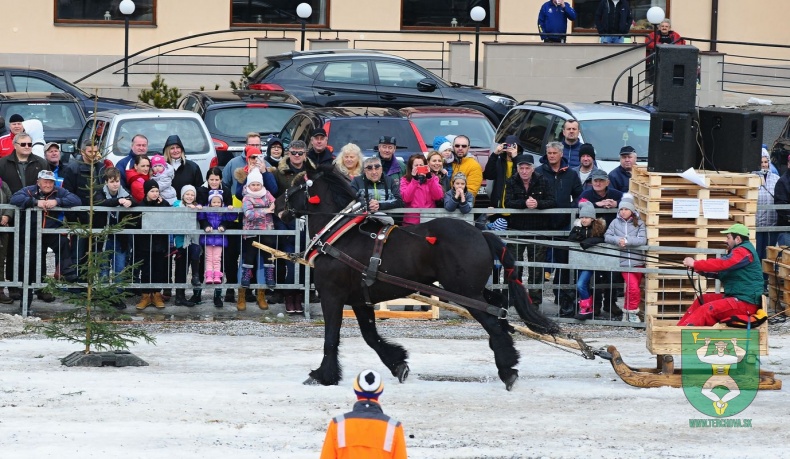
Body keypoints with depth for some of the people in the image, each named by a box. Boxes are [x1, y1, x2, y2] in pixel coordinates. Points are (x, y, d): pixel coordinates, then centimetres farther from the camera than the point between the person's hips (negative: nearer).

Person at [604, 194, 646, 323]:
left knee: (631, 288, 10)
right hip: (624, 261, -1)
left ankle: (627, 311, 27)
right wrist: (618, 240, -19)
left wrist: (627, 241, -19)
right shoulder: (615, 222, 6)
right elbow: (607, 237, 0)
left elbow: (642, 240, -8)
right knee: (633, 288, -13)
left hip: (637, 261, 1)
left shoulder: (639, 224, 3)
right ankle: (633, 312, 3)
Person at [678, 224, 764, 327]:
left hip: (746, 302, -11)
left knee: (707, 310, -24)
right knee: (701, 301, 13)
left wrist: (694, 264, -14)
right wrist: (700, 270, 1)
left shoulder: (744, 251, -14)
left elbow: (721, 264, -23)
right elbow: (722, 272, 16)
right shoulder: (739, 251, 20)